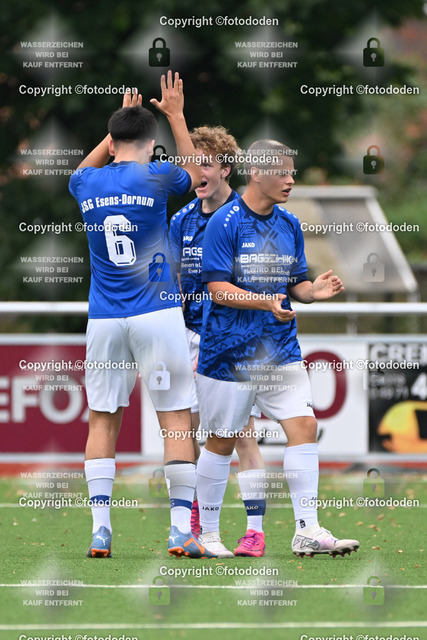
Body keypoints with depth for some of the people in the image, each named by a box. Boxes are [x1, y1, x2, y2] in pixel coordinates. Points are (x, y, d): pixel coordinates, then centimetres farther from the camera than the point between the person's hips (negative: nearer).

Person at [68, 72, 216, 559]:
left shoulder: (86, 185, 4)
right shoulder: (153, 177, -6)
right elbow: (196, 175, 18)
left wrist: (119, 125, 35)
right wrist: (175, 115, 23)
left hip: (104, 319, 3)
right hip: (157, 314, -3)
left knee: (102, 420, 7)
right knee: (176, 418, 0)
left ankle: (100, 528, 0)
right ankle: (181, 528, -4)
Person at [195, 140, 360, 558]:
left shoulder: (290, 225, 9)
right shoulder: (224, 223, -10)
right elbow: (218, 288, -15)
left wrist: (312, 291, -8)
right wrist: (266, 302, -28)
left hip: (281, 350, 5)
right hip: (229, 351, -5)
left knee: (304, 426, -9)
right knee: (222, 442, 4)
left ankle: (307, 531, -7)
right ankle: (207, 534, 18)